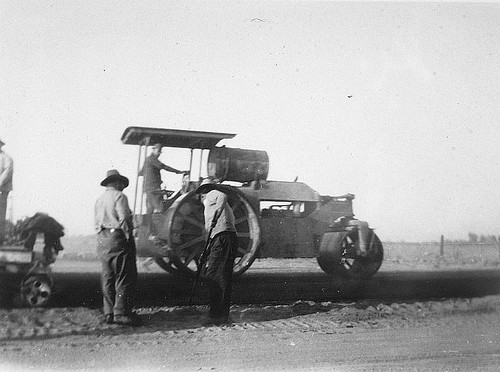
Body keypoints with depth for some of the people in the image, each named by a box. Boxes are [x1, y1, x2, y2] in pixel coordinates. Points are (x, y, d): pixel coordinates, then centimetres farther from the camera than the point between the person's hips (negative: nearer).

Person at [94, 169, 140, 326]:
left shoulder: (99, 199, 18)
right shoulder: (119, 196, -6)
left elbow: (97, 223, 16)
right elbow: (124, 219, -16)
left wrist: (101, 242, 16)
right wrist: (129, 233, -6)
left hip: (102, 240, 8)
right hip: (118, 238, -8)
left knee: (107, 278, 11)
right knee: (124, 277, -4)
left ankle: (109, 313, 15)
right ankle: (121, 313, -7)